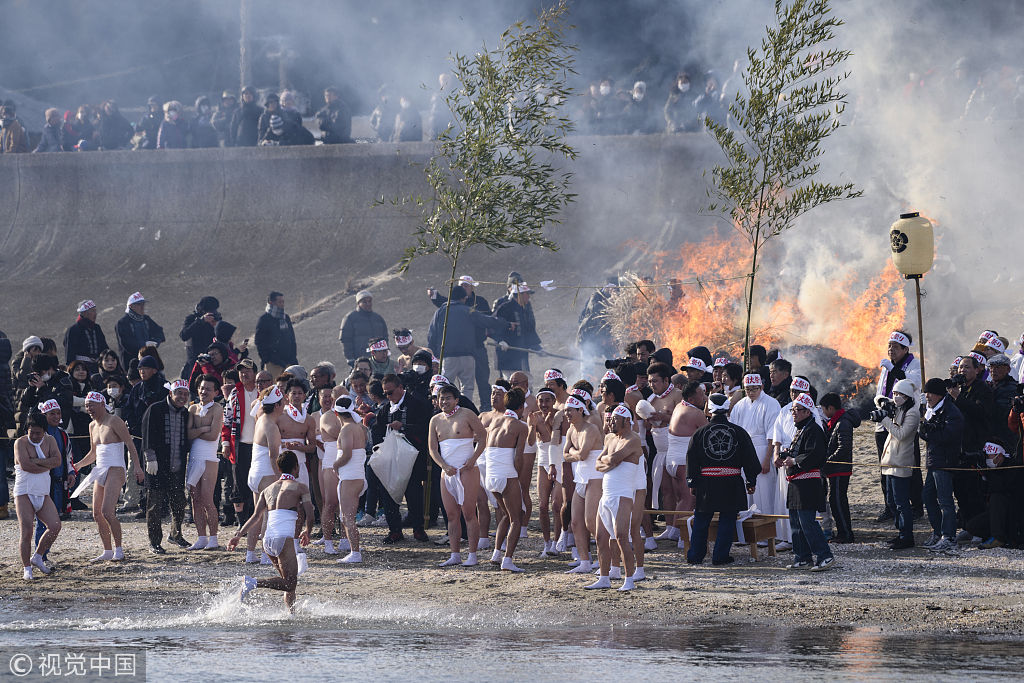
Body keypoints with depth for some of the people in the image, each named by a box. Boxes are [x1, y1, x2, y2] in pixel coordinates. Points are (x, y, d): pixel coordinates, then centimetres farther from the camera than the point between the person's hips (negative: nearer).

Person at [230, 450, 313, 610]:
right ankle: (254, 583, -24)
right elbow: (310, 516, -1)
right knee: (290, 583, -7)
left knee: (289, 581, 16)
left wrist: (238, 535, 7)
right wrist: (307, 533, 18)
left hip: (267, 541, 6)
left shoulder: (268, 489, 20)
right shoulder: (300, 488, 6)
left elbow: (256, 516, 9)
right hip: (284, 539, -6)